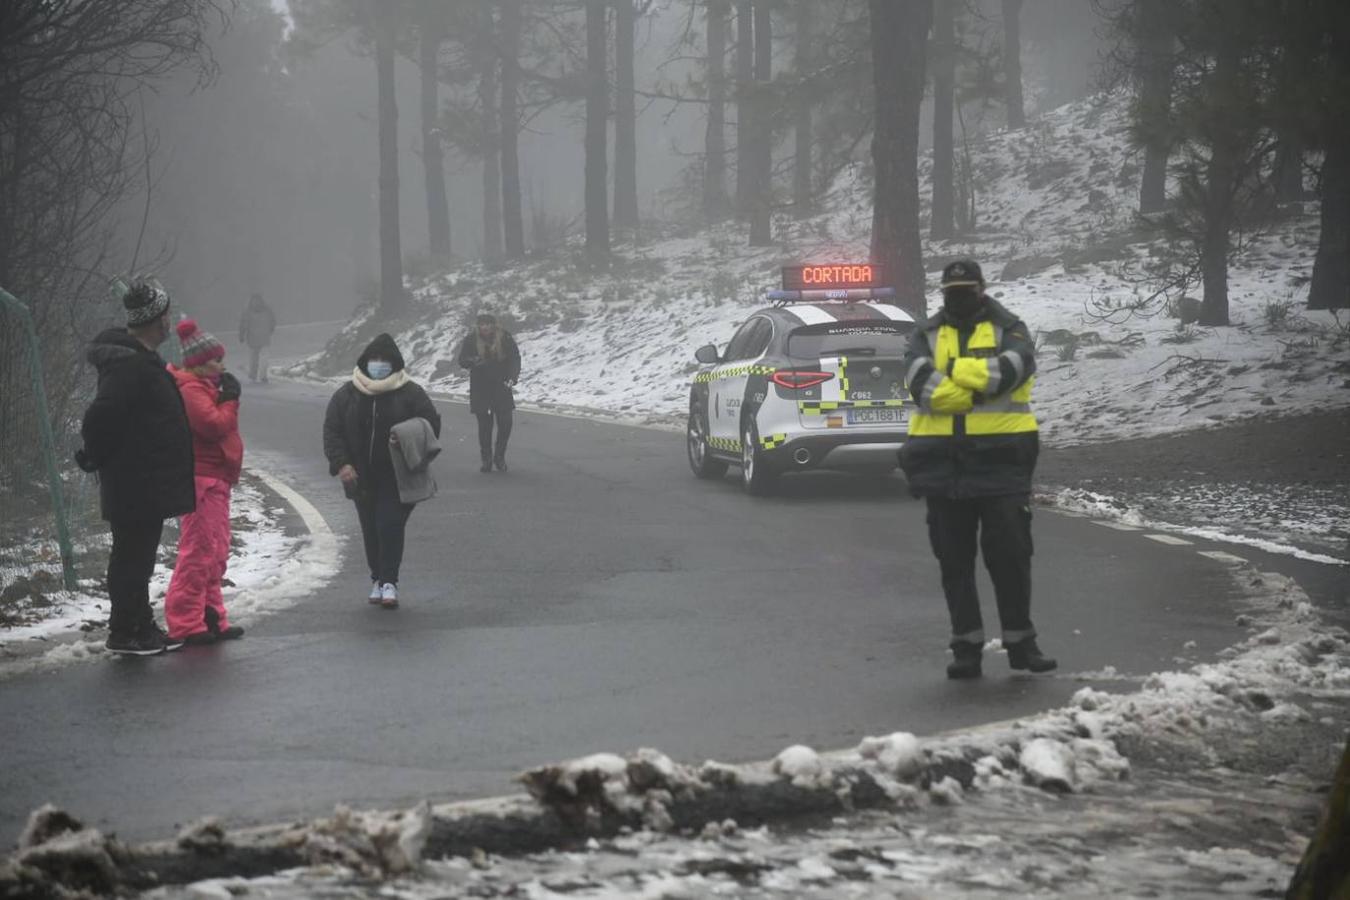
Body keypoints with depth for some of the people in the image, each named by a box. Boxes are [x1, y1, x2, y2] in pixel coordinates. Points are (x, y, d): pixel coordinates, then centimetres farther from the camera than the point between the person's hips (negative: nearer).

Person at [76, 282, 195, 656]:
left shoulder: (141, 359, 12)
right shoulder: (130, 365, -22)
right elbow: (99, 418, -28)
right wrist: (97, 457, -14)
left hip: (146, 484, 10)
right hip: (137, 484, -10)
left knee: (137, 556, 17)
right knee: (132, 557, -3)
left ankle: (141, 628, 25)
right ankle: (125, 632, 4)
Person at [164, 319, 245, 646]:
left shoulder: (202, 387, 20)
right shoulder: (191, 390, -14)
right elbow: (214, 425, -23)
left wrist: (226, 399, 6)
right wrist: (230, 399, -9)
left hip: (214, 480, 11)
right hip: (202, 480, -11)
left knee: (215, 554, 15)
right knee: (199, 551, -11)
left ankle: (212, 620, 21)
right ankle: (185, 624, -10)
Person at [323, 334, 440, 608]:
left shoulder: (411, 394, -4)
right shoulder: (347, 395, 2)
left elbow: (431, 427, -1)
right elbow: (331, 430, 3)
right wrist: (341, 464, -10)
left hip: (397, 479, -3)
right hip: (362, 478, 3)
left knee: (390, 526, -13)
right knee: (371, 531, 10)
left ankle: (388, 582, -9)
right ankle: (378, 578, 23)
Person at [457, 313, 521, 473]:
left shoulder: (505, 338, -4)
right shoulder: (471, 339, -4)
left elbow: (515, 358, 0)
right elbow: (462, 360, -5)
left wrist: (513, 377, -15)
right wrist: (473, 361, -28)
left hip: (501, 387, 0)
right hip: (480, 388, 0)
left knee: (505, 423, -4)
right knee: (484, 425, -1)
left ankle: (499, 457, 16)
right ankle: (486, 460, 11)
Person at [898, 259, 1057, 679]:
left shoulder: (1008, 330, 5)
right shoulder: (927, 335, 10)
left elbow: (1010, 370, -17)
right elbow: (921, 383, -9)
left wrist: (956, 369, -12)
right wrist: (977, 395, -15)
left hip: (1000, 456, -2)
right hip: (943, 459, 2)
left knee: (1010, 551, 0)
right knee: (954, 558, 5)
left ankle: (1020, 641, 10)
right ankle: (967, 645, 12)